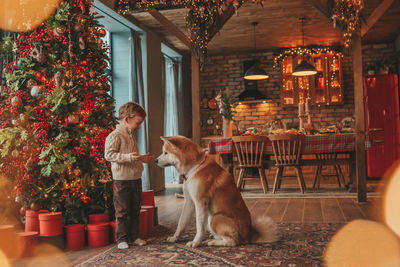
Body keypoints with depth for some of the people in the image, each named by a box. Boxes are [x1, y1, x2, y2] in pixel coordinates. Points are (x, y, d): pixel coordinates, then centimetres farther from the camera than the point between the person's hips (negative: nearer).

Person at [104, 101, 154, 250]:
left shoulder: (130, 136, 15)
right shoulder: (115, 135, -12)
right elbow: (108, 154, -22)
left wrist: (144, 158, 17)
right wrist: (128, 157, -29)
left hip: (136, 179, 8)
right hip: (122, 180, -8)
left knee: (135, 210, 14)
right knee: (123, 211, 0)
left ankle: (134, 236, 25)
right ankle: (122, 239, 11)